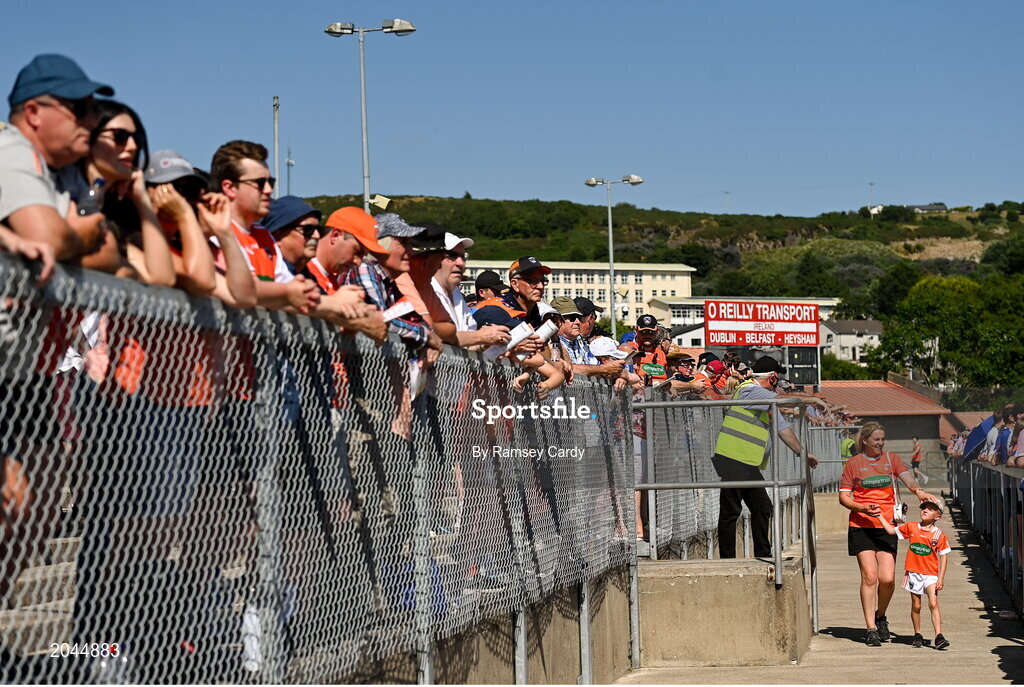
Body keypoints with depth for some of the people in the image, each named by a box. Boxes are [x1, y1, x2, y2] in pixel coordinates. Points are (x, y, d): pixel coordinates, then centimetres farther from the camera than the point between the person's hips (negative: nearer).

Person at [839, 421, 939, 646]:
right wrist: (863, 508, -15)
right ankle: (871, 628, -2)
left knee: (888, 578, -6)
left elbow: (907, 478, -6)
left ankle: (880, 617, 21)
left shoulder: (891, 459, 11)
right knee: (869, 577, -9)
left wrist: (918, 490, -28)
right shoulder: (853, 463, 5)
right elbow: (843, 497, 3)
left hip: (886, 526, 2)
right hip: (861, 526, -2)